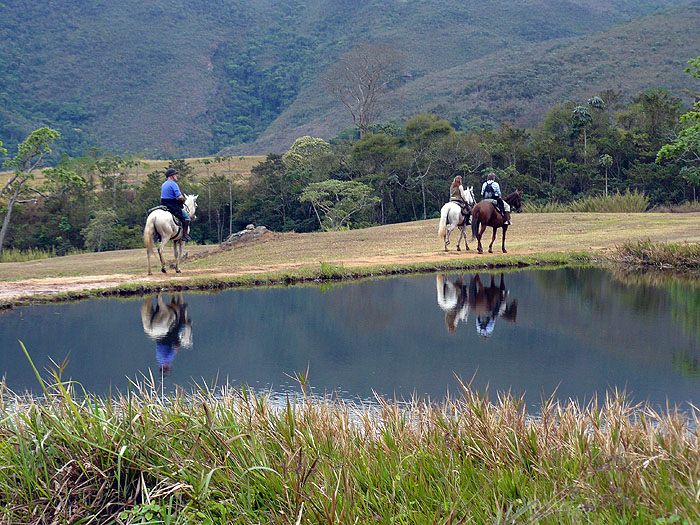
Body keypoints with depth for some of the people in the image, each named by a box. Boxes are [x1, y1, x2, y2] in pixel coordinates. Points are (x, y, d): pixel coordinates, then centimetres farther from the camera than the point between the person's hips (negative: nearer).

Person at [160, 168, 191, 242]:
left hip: (163, 205, 9)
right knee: (186, 217, -2)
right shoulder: (173, 184, -12)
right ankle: (184, 234, -8)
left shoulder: (163, 185, 16)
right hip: (172, 206, -9)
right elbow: (180, 197, -21)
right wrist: (183, 200, 1)